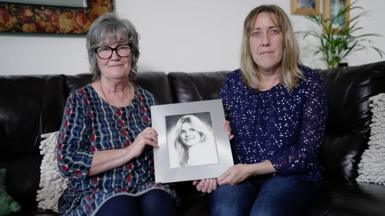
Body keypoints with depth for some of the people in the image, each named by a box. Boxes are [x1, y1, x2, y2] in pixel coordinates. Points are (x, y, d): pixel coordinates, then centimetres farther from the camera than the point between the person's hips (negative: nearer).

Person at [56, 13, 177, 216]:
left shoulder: (146, 98, 7)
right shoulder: (81, 99, -3)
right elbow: (67, 162, -13)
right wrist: (130, 151, -18)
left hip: (147, 188, 3)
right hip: (96, 195, -2)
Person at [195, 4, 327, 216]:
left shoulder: (309, 82, -5)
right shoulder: (233, 82, 4)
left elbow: (306, 152, -9)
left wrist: (250, 169, -17)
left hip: (290, 175, -1)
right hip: (237, 175, 2)